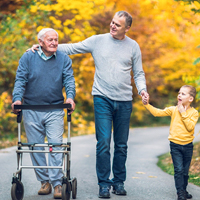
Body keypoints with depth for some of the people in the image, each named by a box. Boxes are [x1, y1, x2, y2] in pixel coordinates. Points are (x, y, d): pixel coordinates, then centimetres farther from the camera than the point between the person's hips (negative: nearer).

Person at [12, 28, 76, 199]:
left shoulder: (64, 59, 5)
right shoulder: (28, 58, 2)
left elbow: (69, 79, -6)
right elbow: (20, 80, -4)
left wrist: (70, 96, -25)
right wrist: (17, 98, -22)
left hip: (55, 111, -1)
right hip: (31, 110, 1)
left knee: (56, 146, -8)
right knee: (36, 147, 5)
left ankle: (57, 183, -6)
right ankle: (44, 181, 16)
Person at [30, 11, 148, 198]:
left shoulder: (133, 46, 7)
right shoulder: (97, 41, 3)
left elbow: (138, 73, 12)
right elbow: (71, 48, 5)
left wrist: (142, 89, -7)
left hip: (124, 101, 2)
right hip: (102, 98, -2)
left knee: (121, 145, 8)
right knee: (103, 143, -9)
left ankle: (119, 182, 20)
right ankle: (104, 184, 0)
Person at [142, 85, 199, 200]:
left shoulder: (194, 112, -3)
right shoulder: (173, 110, 1)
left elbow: (190, 127, -17)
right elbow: (157, 112, -6)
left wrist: (183, 113, -17)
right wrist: (147, 104, -18)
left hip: (188, 145, 1)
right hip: (175, 145, -1)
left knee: (185, 171, 12)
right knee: (178, 170, -10)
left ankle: (184, 191, 28)